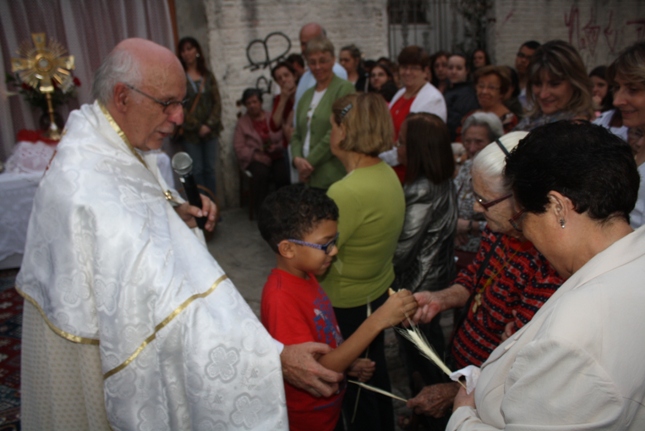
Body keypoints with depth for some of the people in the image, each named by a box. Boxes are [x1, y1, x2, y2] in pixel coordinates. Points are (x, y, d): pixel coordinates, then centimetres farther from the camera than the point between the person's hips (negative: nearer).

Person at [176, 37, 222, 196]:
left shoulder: (208, 75, 9)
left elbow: (217, 102, 6)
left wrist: (209, 125, -7)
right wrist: (197, 127, -10)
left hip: (210, 130, 3)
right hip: (190, 132, -3)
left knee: (210, 169, 6)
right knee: (197, 170, -2)